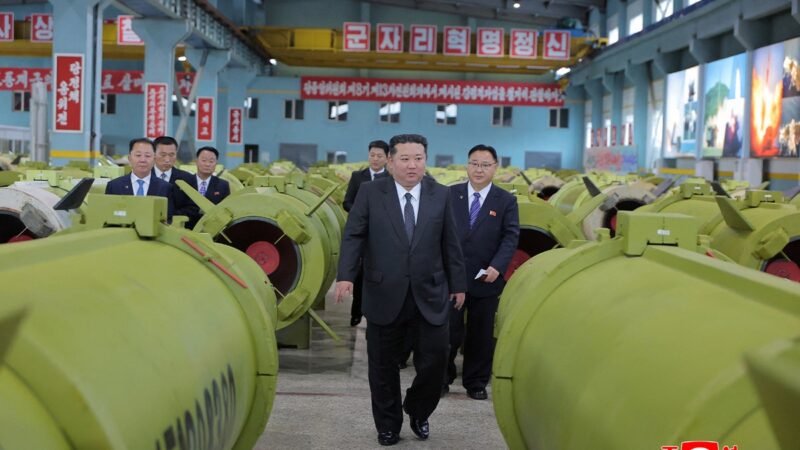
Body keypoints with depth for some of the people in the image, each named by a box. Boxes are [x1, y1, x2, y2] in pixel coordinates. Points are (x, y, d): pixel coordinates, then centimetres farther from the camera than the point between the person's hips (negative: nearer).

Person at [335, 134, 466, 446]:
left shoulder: (440, 195, 5)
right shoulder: (370, 193, -1)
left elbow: (450, 244, 8)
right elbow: (353, 236, -6)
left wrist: (458, 285, 10)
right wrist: (346, 276, -19)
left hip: (429, 296, 1)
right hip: (385, 296, -1)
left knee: (435, 360, 0)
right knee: (383, 366, 8)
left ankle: (417, 412, 28)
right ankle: (388, 425, 26)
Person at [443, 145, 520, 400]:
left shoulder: (506, 201, 2)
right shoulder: (450, 195, 4)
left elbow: (511, 237, -5)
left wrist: (497, 266, -19)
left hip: (485, 280, 0)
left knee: (481, 335, 9)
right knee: (448, 331, 3)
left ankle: (476, 383, 23)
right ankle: (442, 378, 19)